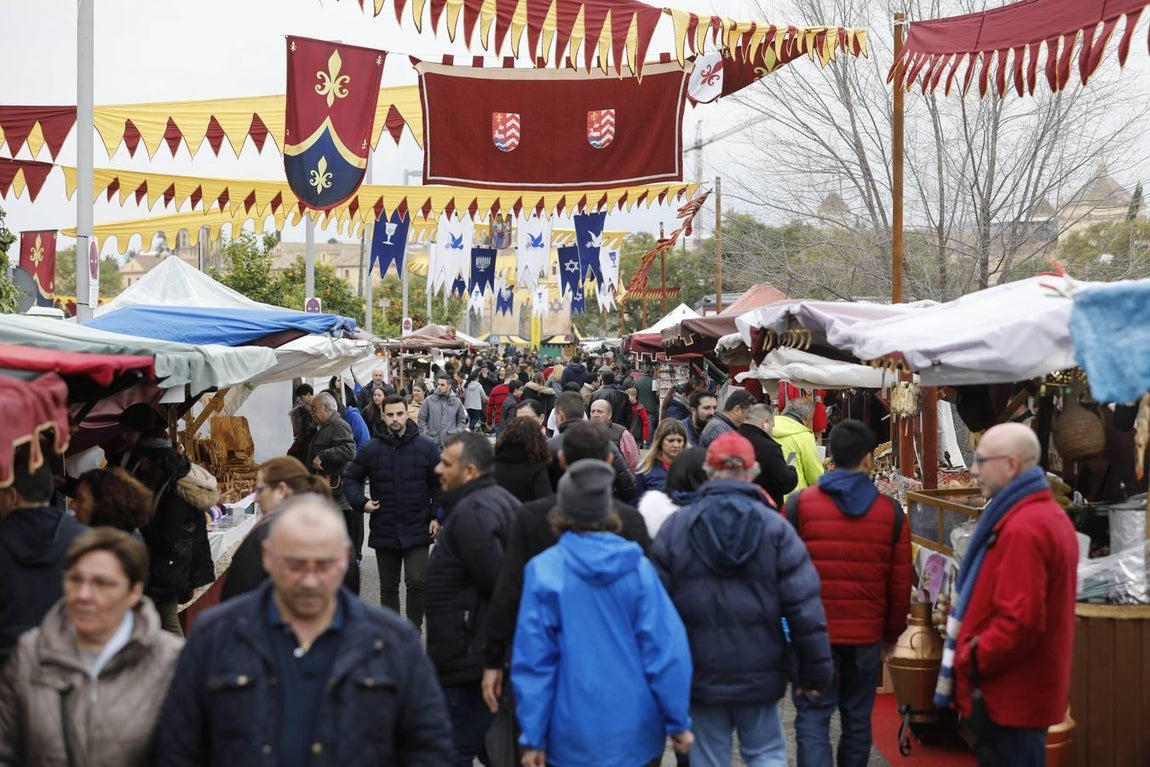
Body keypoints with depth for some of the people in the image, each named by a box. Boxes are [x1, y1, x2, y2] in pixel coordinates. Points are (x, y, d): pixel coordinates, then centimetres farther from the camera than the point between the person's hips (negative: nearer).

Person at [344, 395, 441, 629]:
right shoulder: (371, 449, 0)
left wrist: (436, 516, -2)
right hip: (384, 529, 2)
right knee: (388, 587, 12)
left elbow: (439, 484, 5)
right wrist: (360, 502, -4)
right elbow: (351, 478, 12)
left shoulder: (426, 447, -2)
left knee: (417, 582, -9)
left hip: (417, 529, -2)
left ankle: (414, 628, 8)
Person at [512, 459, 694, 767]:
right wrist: (678, 723, 4)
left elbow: (533, 661, -8)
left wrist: (533, 738, -1)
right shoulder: (637, 567, -4)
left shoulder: (544, 571, -9)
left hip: (574, 741, -2)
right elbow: (668, 648, -5)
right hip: (637, 735, 2)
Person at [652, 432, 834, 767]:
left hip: (700, 673, 0)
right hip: (758, 673, 0)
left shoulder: (675, 526, -4)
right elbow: (803, 605, -9)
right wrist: (814, 670, 0)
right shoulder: (775, 527, -6)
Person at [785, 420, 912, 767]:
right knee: (857, 718, 15)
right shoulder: (890, 511, 0)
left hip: (814, 633, -2)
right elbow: (901, 580, 2)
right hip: (867, 634, 2)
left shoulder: (799, 504, -6)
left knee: (813, 716, 1)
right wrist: (892, 632, 15)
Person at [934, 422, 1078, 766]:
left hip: (1009, 698, -10)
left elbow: (1020, 621, -27)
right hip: (1027, 691, 10)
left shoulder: (1023, 528, -22)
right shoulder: (1049, 514, 13)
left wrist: (968, 660, -15)